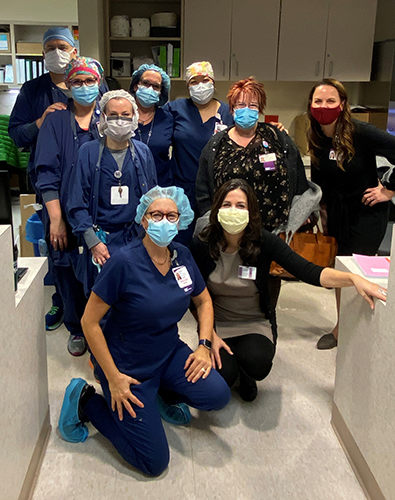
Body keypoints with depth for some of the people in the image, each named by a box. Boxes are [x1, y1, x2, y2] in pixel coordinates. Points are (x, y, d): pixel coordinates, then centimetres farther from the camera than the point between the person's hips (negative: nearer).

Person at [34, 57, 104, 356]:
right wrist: (56, 218, -9)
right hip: (67, 215, 0)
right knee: (70, 271, 6)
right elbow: (47, 173, -1)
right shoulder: (56, 122, 6)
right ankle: (77, 329, 27)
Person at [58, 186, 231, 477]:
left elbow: (204, 301, 12)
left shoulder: (182, 256, -4)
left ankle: (164, 393, 13)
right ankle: (86, 400, 13)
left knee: (217, 395, -18)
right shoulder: (124, 262, -22)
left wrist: (204, 346, -2)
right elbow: (90, 322, -17)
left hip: (170, 353, 6)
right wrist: (113, 378, -17)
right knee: (154, 463, -4)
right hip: (129, 366, -5)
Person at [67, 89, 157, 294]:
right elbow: (77, 203, -3)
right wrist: (93, 242, -10)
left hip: (136, 238, 2)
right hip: (101, 240, -2)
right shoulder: (88, 152, -2)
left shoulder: (143, 152, 6)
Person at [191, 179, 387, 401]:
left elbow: (307, 271, -25)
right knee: (221, 376, -23)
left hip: (256, 323, 0)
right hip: (217, 324, 1)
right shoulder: (202, 245, -13)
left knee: (257, 364, -31)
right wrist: (210, 336, -13)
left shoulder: (264, 241, -15)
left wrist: (353, 278, -39)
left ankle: (246, 375, 10)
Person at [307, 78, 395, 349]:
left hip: (367, 214, -6)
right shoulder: (316, 137, -2)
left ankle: (342, 331, 18)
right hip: (335, 213, 6)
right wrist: (321, 211, 11)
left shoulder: (360, 133, -21)